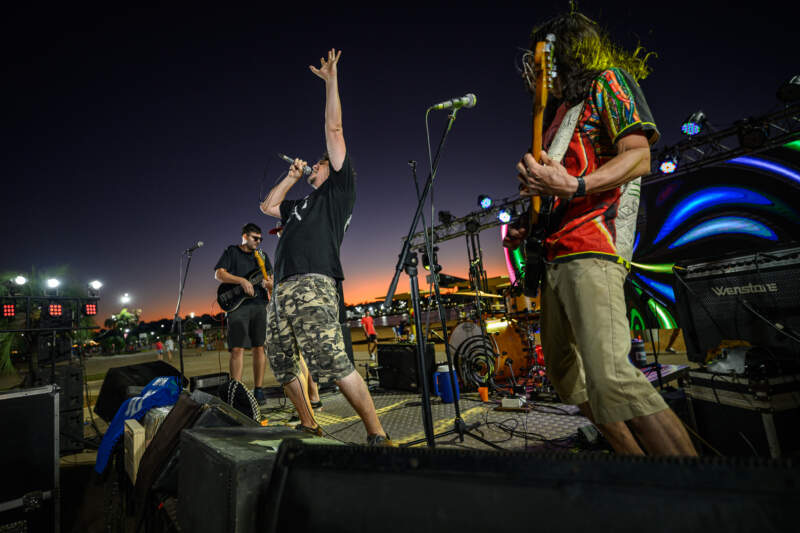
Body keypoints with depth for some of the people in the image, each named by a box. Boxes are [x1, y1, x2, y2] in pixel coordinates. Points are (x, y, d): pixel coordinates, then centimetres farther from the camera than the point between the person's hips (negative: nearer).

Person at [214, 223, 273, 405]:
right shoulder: (231, 251, 10)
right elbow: (219, 274, 0)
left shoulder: (263, 256, 18)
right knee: (237, 348, -7)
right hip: (237, 304, -3)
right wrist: (242, 281, -14)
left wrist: (269, 284, -10)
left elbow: (270, 278, 15)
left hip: (259, 304, 3)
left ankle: (258, 390, 8)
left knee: (259, 347, 1)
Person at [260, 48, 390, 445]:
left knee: (335, 364, -17)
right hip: (281, 292, 9)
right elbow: (267, 206, 39)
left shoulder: (338, 191, 10)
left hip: (312, 286, -9)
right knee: (283, 367, 11)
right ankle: (309, 428, 24)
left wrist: (331, 80, 16)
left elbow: (334, 130, 9)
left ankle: (377, 437, -8)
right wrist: (292, 176, 35)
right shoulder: (302, 206, 31)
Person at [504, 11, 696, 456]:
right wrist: (524, 228, 13)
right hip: (554, 256, 9)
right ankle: (634, 454, 23)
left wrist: (575, 186, -24)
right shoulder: (559, 110, 29)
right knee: (564, 373, 11)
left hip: (591, 254, -9)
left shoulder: (606, 81, 7)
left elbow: (639, 158, -8)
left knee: (610, 377, -24)